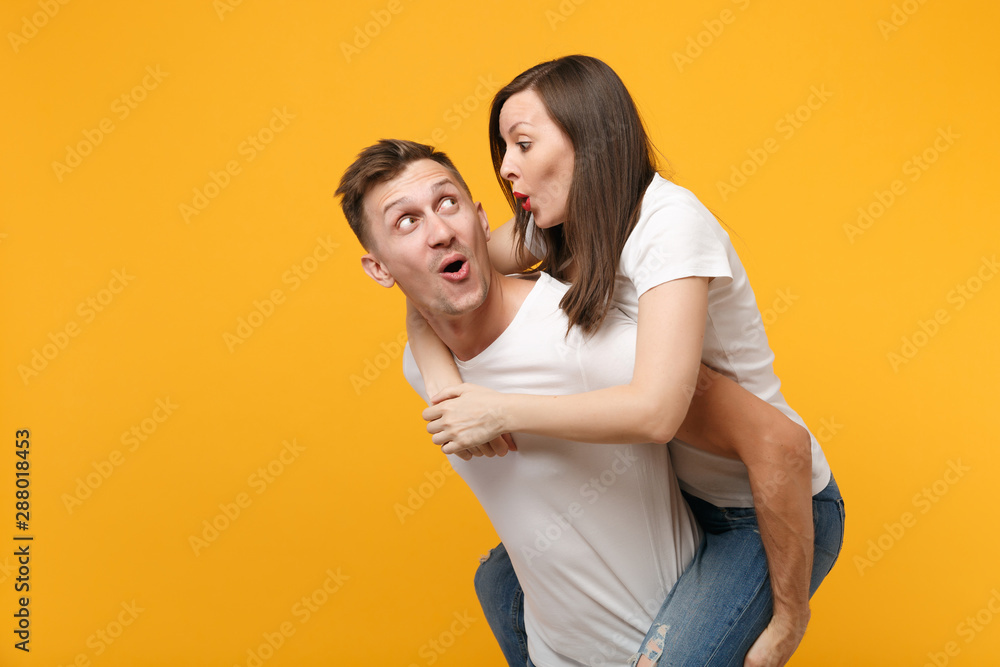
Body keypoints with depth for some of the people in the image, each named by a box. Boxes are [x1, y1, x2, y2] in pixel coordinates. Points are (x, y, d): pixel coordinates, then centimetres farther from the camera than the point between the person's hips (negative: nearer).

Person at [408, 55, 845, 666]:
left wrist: (500, 411, -29)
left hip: (775, 512, -7)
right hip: (679, 493, 7)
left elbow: (656, 410, -37)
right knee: (503, 580, 10)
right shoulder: (558, 226, -3)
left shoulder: (671, 222, -27)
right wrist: (443, 380, -23)